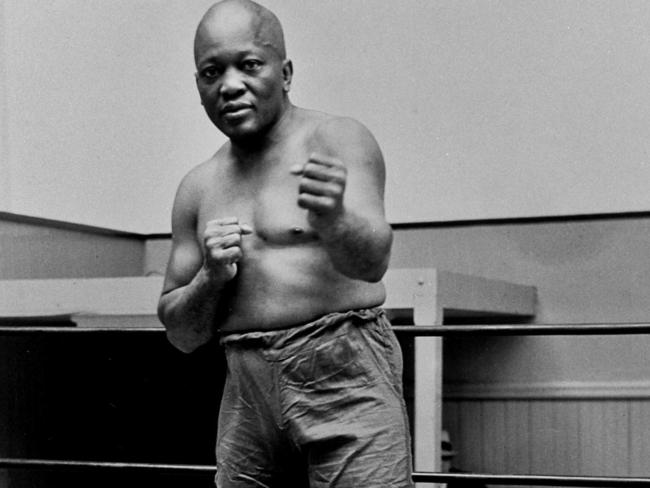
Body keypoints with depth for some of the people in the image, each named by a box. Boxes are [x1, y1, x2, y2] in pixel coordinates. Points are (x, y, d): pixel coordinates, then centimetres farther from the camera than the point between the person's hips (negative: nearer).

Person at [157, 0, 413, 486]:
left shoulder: (339, 140, -1)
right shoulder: (199, 188, 14)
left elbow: (372, 259, -18)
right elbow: (181, 335, 16)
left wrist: (333, 221, -39)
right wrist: (211, 278, -4)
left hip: (346, 373, -5)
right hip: (247, 391, 5)